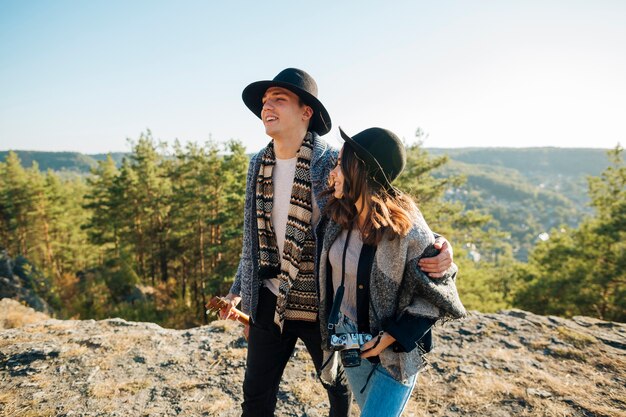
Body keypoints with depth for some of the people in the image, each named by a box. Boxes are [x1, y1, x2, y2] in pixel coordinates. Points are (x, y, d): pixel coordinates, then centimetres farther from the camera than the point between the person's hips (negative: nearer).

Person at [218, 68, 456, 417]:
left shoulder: (334, 164, -16)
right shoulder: (259, 165, 2)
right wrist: (239, 290, 16)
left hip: (324, 306, -4)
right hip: (272, 300, 4)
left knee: (339, 388, 20)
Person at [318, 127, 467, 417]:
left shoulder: (407, 231, -25)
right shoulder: (337, 216, -8)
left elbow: (436, 296, -15)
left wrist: (391, 337, -19)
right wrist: (331, 335, 10)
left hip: (395, 353, -6)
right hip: (349, 342, 6)